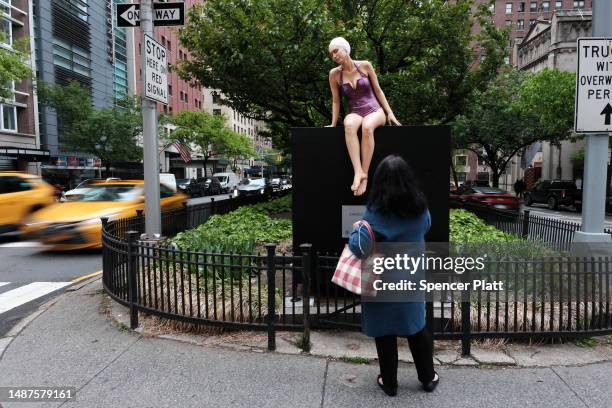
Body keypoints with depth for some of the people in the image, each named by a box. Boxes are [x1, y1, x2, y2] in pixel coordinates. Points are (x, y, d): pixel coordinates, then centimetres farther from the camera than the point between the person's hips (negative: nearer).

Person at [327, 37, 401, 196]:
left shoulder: (365, 66, 2)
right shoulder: (334, 74, 4)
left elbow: (378, 90, 7)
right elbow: (335, 101, 9)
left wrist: (390, 113, 1)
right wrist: (333, 124, 1)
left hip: (375, 111, 0)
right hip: (356, 113, 1)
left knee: (367, 127, -38)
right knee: (349, 124, -38)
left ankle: (364, 174, -36)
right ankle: (358, 172, -47)